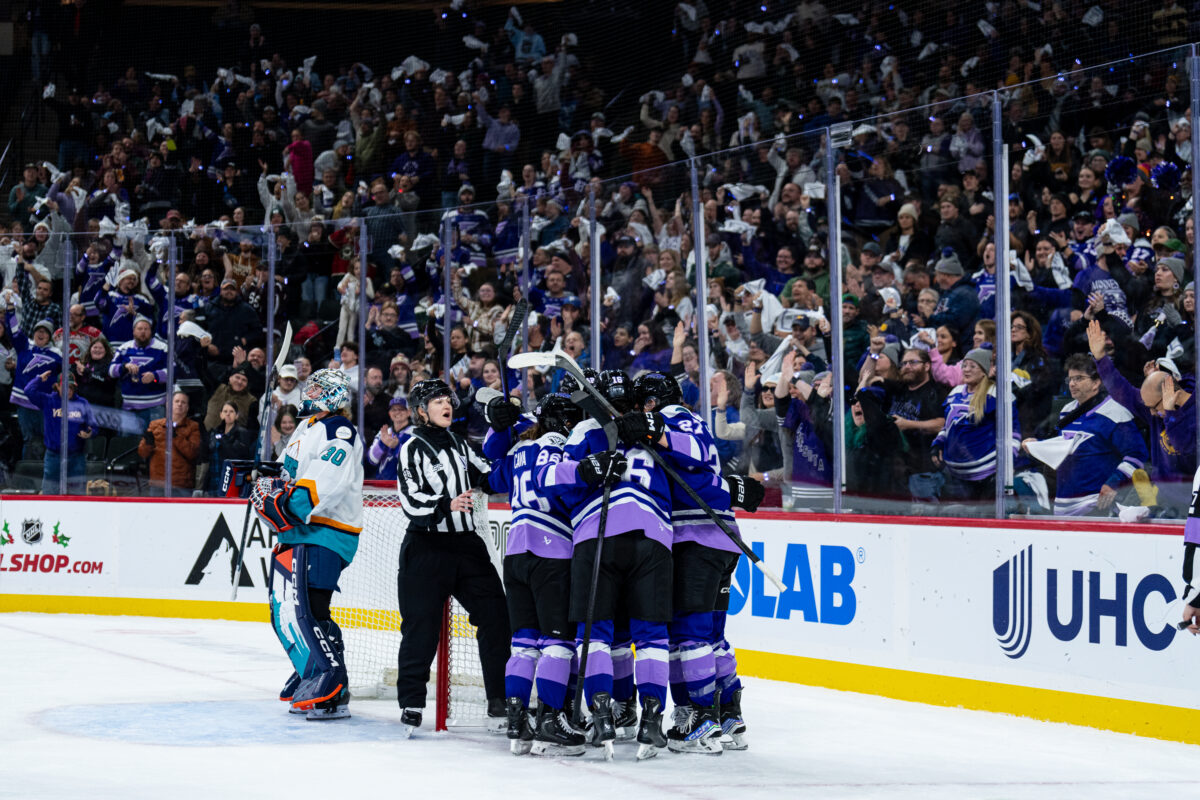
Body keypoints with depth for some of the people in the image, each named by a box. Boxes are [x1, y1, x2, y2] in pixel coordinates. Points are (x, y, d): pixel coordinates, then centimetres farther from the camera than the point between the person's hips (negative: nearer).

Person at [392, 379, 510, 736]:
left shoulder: (459, 445, 16)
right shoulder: (413, 449, -5)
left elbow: (489, 476, 21)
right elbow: (411, 502, -16)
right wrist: (446, 505, -31)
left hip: (467, 545, 6)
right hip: (426, 549, -6)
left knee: (495, 616, -2)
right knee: (421, 626, -6)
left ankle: (500, 699, 3)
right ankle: (412, 703, 4)